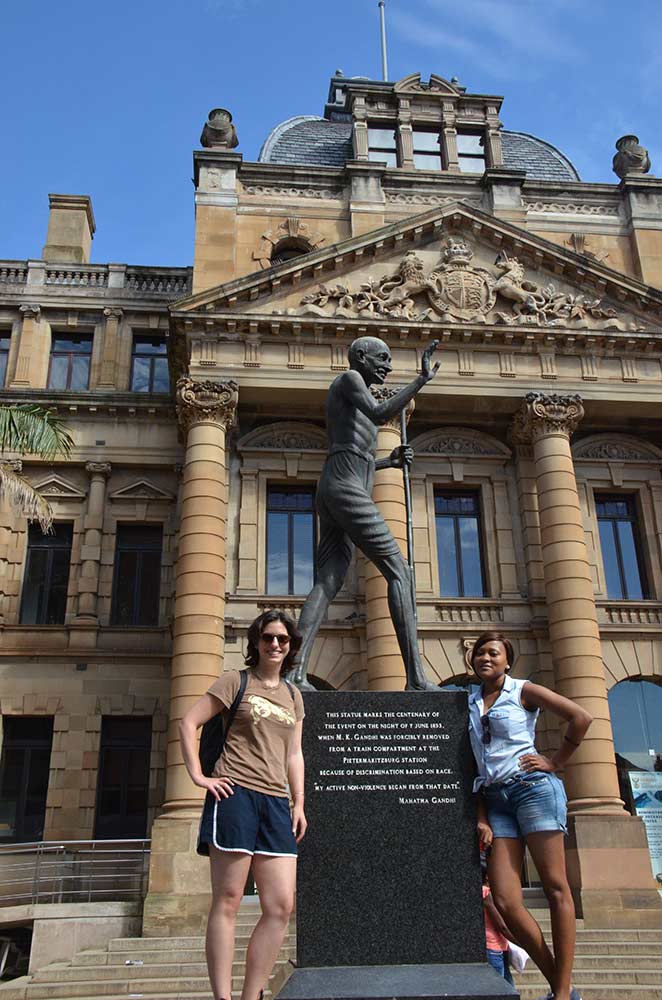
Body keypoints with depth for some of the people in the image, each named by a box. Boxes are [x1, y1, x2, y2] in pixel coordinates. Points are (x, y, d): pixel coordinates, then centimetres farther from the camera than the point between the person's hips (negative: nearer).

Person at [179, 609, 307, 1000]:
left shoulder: (293, 695, 19)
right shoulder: (236, 680, 4)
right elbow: (189, 723, 0)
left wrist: (299, 803, 12)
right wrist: (198, 777, -7)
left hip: (276, 803, 6)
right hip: (235, 794, -5)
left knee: (281, 906, -1)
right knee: (228, 901, -3)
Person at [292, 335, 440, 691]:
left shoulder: (351, 405, 32)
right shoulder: (348, 379, 4)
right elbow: (380, 415, -15)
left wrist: (389, 462, 23)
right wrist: (422, 379, -16)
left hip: (331, 494, 10)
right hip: (347, 489, -10)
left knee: (327, 583, -6)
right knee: (398, 571, -12)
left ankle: (296, 671, -21)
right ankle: (416, 677, -18)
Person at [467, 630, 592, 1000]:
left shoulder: (523, 691, 2)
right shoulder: (472, 703, 15)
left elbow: (581, 717, -5)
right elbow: (477, 765, 14)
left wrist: (556, 762, -4)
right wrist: (481, 819, 8)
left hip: (533, 788, -5)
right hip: (496, 799, 5)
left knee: (556, 888, -3)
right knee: (505, 901, -3)